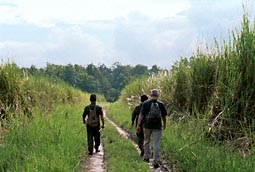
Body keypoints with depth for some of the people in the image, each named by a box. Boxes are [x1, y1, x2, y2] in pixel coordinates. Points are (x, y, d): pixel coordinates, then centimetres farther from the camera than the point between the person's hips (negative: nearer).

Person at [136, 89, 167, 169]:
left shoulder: (145, 103, -4)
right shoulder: (161, 104, -2)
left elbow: (141, 115, -8)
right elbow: (164, 116, 5)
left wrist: (138, 125, -5)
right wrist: (164, 124, 22)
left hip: (147, 126, 1)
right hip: (157, 127, -1)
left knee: (146, 141, 21)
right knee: (156, 144, 1)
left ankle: (146, 157, 29)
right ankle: (155, 161, -3)